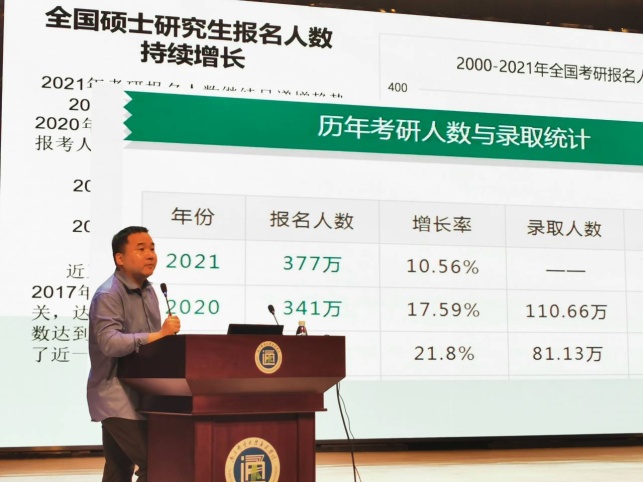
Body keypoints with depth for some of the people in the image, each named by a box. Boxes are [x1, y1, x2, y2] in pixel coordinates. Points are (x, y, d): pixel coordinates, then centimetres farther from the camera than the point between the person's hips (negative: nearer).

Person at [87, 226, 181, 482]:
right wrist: (158, 334, -35)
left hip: (138, 395, 9)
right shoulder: (108, 295, -15)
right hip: (116, 397, -9)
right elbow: (109, 342, -29)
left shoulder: (148, 291, 13)